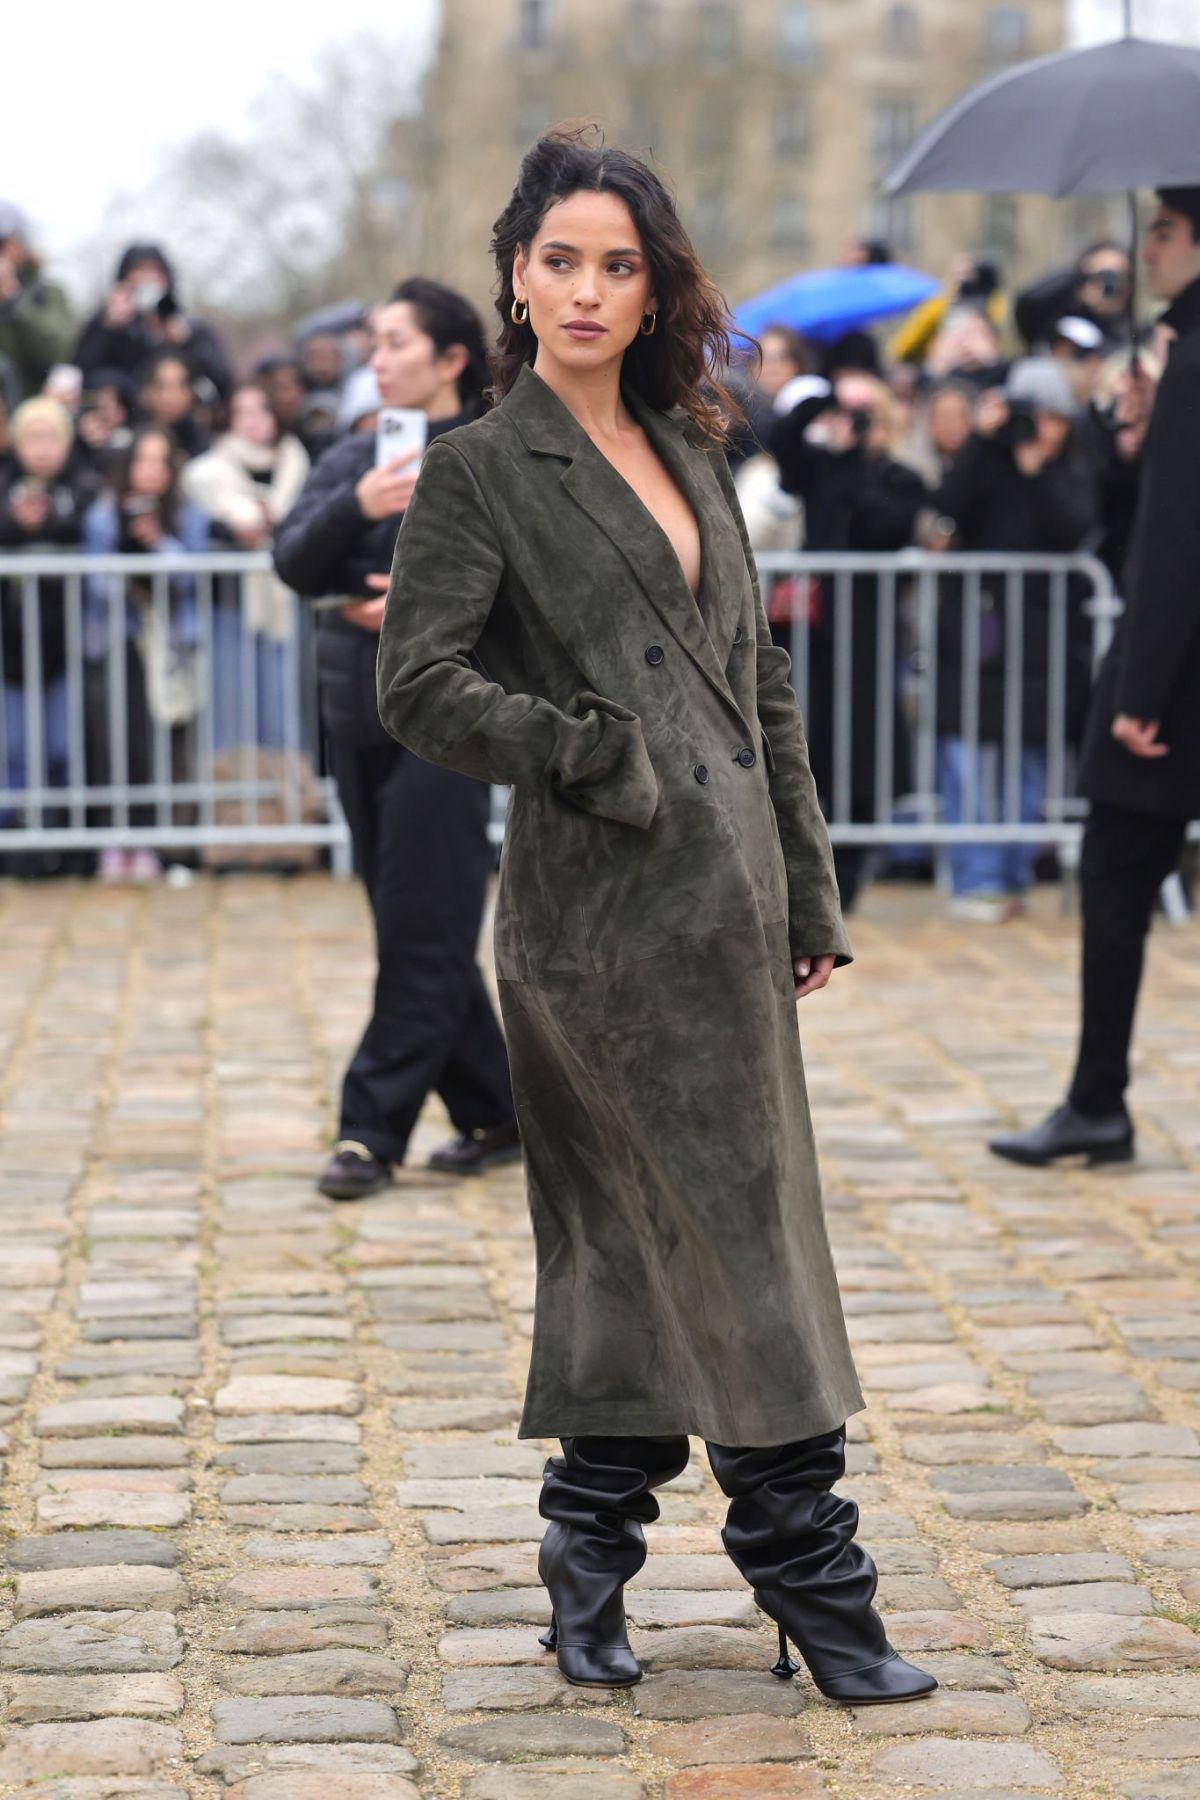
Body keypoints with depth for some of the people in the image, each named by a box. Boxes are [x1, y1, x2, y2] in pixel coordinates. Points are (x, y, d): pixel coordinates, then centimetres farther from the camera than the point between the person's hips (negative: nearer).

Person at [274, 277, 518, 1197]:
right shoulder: (353, 459, 10)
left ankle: (374, 1130, -1)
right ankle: (492, 1115, 22)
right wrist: (357, 509, -19)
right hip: (358, 711, 6)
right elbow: (295, 563, -1)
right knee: (420, 927, 11)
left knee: (423, 935, -5)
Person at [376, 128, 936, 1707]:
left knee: (639, 1252, 11)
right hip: (607, 913, -7)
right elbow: (420, 687, -11)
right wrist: (601, 760, -13)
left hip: (727, 903, 7)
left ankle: (589, 1572, 21)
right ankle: (815, 1590, 7)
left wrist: (810, 892, 14)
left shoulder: (689, 455, 16)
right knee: (734, 1244, -3)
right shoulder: (482, 469, -3)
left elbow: (762, 680, 17)